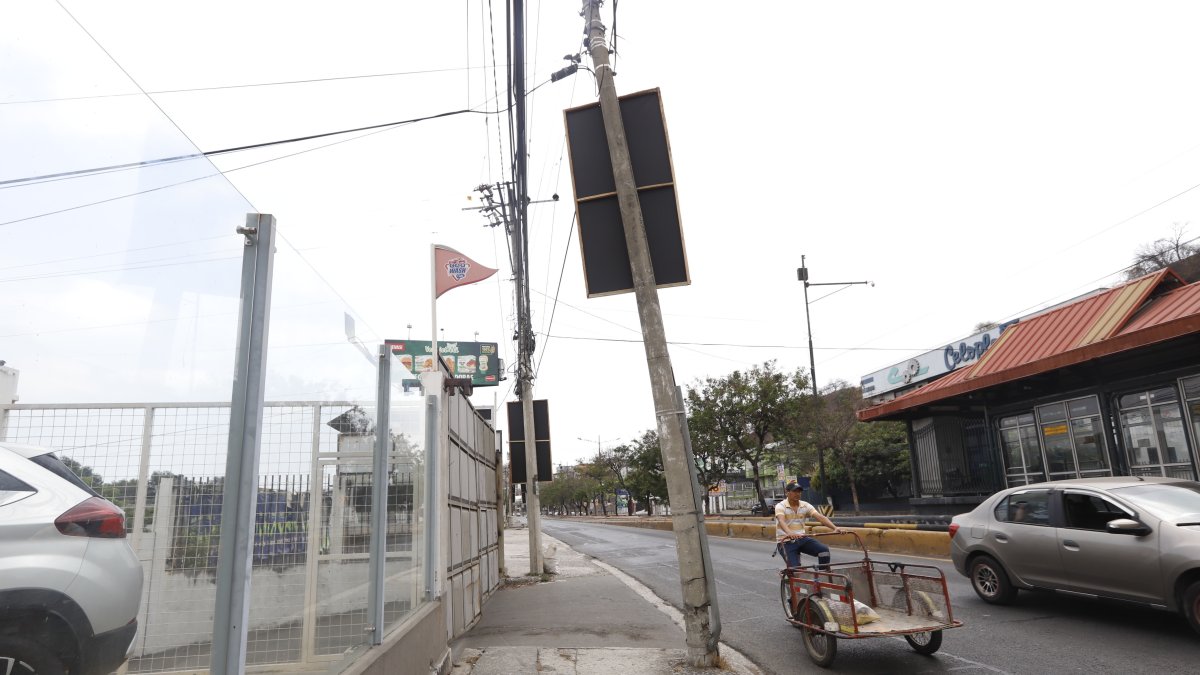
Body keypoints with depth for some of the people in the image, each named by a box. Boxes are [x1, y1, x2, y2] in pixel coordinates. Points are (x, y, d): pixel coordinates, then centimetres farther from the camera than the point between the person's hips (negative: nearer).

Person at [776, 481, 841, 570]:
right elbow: (781, 521, -30)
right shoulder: (780, 506, -10)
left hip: (802, 539, 4)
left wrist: (835, 528, -27)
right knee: (795, 569, -20)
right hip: (786, 541, -4)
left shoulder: (805, 505, 3)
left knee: (824, 550, -17)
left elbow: (820, 517, -10)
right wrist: (790, 533, -50)